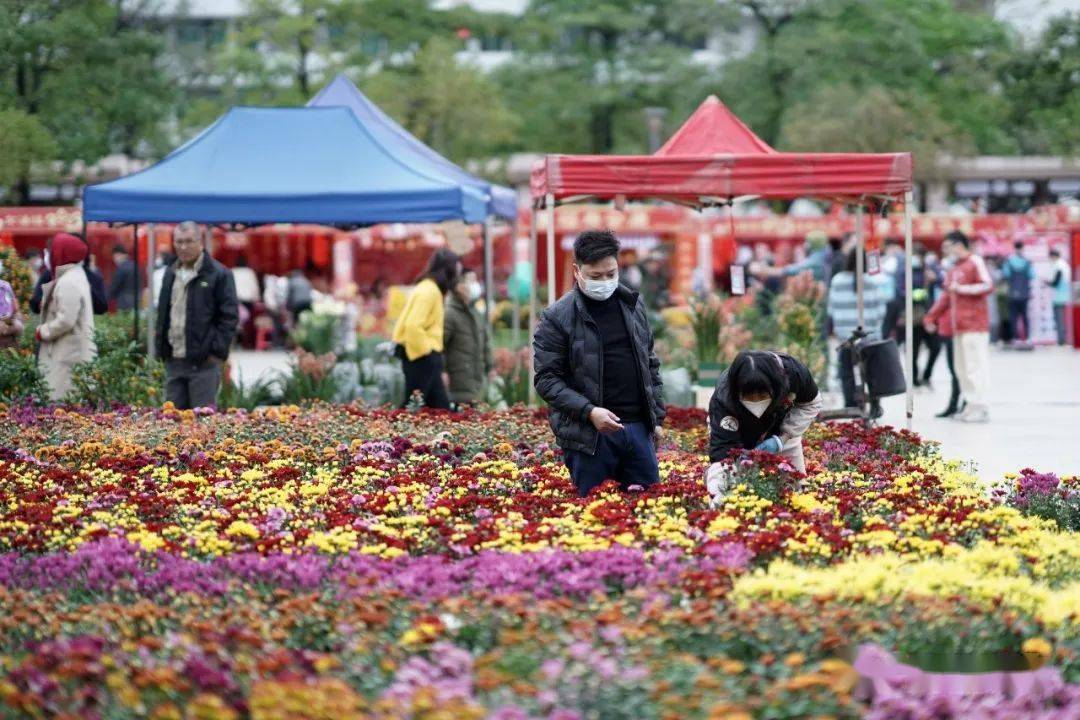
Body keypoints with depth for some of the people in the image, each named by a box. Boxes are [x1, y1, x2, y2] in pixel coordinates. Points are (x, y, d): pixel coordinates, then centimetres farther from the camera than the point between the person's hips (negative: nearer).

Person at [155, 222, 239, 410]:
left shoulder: (218, 274, -5)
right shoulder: (171, 274, 15)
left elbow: (229, 316, -8)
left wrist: (217, 351, -13)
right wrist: (161, 348, 12)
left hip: (204, 361, -6)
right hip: (173, 360, 6)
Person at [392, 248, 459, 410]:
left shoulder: (432, 290, 16)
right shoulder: (428, 291, -15)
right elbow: (413, 326, -25)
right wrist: (425, 351, -18)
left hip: (427, 359, 10)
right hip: (421, 358, -10)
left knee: (441, 408, 8)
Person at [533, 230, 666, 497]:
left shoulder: (633, 304, 11)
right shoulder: (558, 317, -6)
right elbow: (546, 379, -7)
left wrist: (657, 416, 13)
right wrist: (588, 411, -18)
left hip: (638, 428, 5)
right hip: (590, 435, -5)